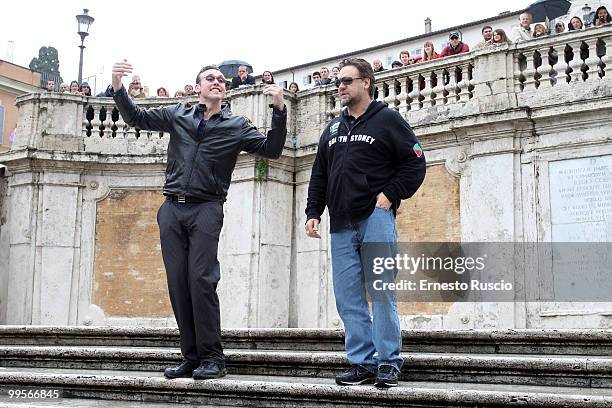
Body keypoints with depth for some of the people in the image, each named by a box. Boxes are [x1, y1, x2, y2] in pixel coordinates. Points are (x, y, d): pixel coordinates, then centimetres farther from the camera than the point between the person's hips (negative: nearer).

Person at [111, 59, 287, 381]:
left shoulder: (236, 126, 9)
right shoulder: (178, 116, 15)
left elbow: (271, 149, 0)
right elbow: (136, 118, 14)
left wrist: (279, 111, -13)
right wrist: (118, 88, -3)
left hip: (206, 209, -3)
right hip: (172, 209, 3)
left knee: (201, 280, -14)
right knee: (178, 283, 1)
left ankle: (212, 358, -7)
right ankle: (191, 357, 8)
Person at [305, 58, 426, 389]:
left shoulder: (387, 120, 4)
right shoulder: (332, 129, 21)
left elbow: (415, 163, 0)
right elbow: (318, 176, 22)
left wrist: (390, 195, -9)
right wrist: (313, 212, 11)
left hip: (376, 218, -6)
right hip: (341, 225, 6)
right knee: (348, 299, 3)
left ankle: (388, 362, -2)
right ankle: (362, 363, 8)